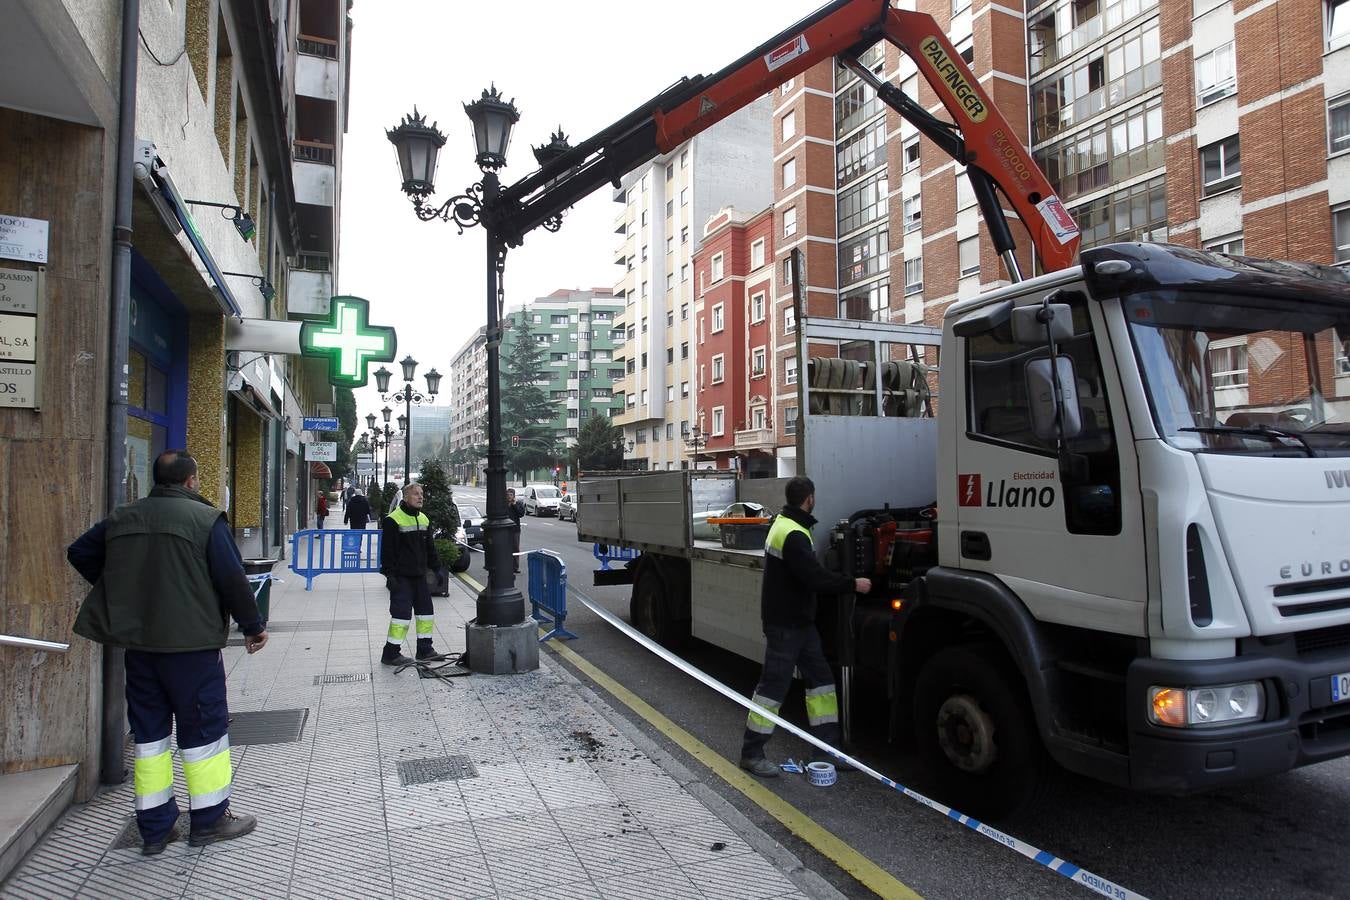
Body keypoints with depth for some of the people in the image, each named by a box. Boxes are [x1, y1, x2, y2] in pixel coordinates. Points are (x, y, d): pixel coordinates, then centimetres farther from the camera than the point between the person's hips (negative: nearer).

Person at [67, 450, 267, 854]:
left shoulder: (121, 518, 7)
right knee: (203, 728, 6)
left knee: (149, 730, 14)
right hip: (192, 643, -5)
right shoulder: (206, 518, -11)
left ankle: (154, 826, 21)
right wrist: (252, 626, -4)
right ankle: (210, 818, 15)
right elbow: (232, 578, -15)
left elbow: (79, 552, 17)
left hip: (138, 643, 6)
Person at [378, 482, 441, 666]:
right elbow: (387, 550, -14)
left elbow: (430, 548, 19)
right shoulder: (393, 520, -11)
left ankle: (424, 649, 22)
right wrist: (389, 574, -18)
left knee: (426, 610, 11)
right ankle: (391, 653, 3)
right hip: (401, 576, -8)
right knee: (401, 613, -8)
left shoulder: (424, 519, 12)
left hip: (419, 575, 8)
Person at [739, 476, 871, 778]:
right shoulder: (794, 535, -23)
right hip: (785, 624, -10)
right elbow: (816, 577, -28)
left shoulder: (784, 524, 11)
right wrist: (853, 584, -16)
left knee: (820, 677, 12)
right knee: (774, 683, -3)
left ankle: (828, 748, 20)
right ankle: (751, 753, 8)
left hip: (798, 620, 10)